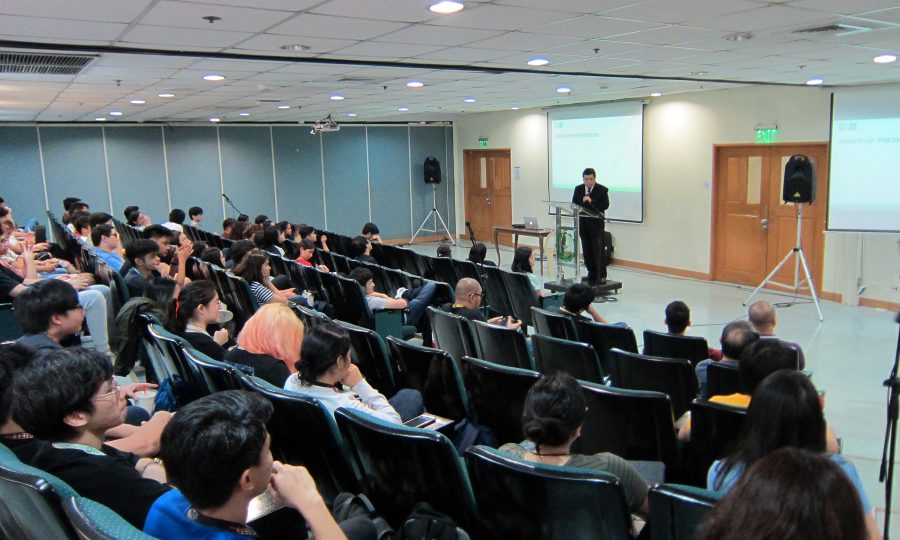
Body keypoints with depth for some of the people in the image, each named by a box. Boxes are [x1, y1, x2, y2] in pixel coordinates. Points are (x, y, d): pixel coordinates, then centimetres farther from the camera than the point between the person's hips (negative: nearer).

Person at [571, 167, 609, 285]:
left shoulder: (602, 189, -4)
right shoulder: (578, 189, 9)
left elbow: (605, 205, -13)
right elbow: (573, 205, 8)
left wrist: (591, 201, -23)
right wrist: (582, 202, -13)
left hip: (596, 223, -4)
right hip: (583, 223, 4)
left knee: (598, 250, -5)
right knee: (587, 250, 7)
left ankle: (601, 275, 0)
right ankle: (592, 274, 16)